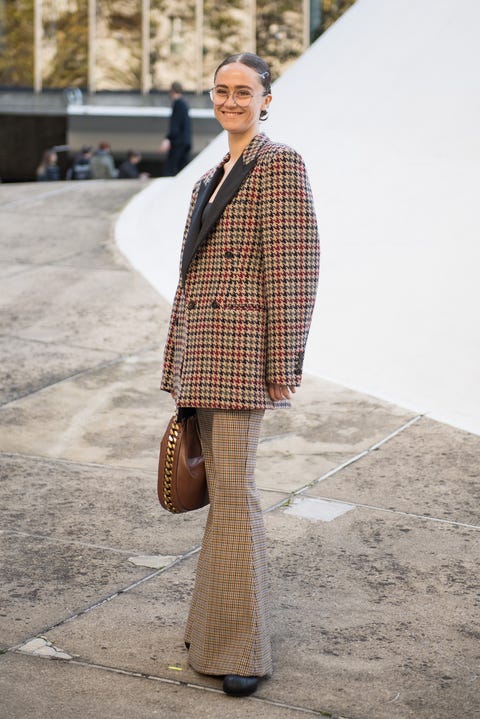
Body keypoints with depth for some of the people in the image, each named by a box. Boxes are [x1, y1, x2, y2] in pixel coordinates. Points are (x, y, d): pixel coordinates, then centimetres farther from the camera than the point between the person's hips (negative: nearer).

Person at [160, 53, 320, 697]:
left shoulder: (280, 166, -7)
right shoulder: (213, 178, 20)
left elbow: (294, 271, -13)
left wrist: (283, 368, -16)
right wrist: (181, 368, 19)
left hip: (244, 347, -9)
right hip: (204, 349, 9)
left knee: (232, 491, -9)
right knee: (222, 488, 12)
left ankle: (244, 651, -1)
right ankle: (220, 624, 22)